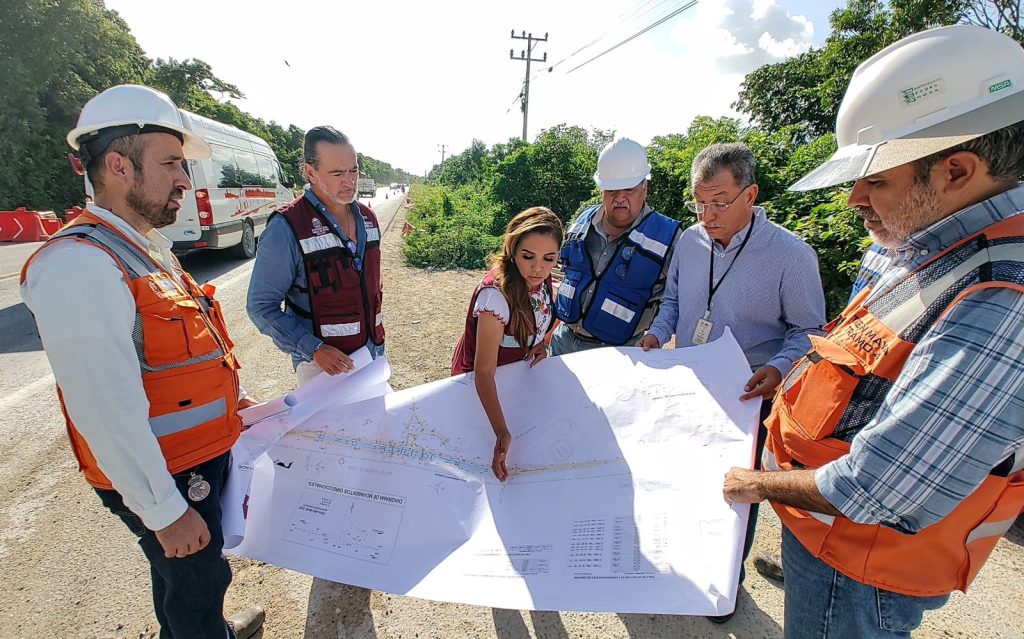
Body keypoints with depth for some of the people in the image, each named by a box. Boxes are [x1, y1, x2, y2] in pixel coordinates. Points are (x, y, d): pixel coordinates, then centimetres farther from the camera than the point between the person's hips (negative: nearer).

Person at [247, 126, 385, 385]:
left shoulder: (367, 217, 4)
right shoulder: (286, 228, -16)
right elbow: (261, 307, -13)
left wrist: (377, 344, 14)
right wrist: (314, 349, -23)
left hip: (373, 352, 6)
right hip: (323, 363, -6)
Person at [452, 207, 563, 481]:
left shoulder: (539, 278, -17)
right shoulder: (496, 295, -38)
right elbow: (484, 372, -38)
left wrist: (541, 343, -13)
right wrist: (502, 433, -46)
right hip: (485, 385, -6)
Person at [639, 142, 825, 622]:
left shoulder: (791, 254, -18)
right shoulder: (689, 240, -4)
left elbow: (808, 330, -10)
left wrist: (778, 368, -28)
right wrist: (657, 333, -7)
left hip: (745, 398, -4)